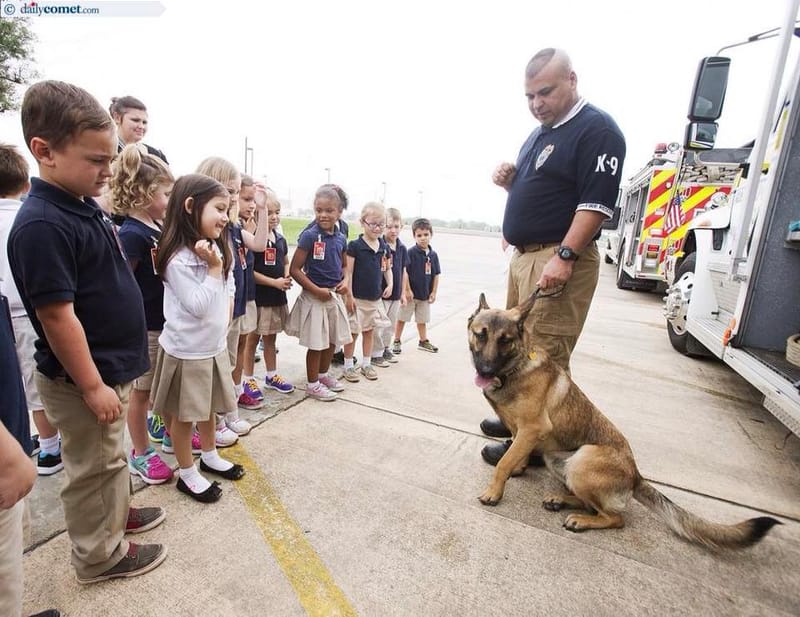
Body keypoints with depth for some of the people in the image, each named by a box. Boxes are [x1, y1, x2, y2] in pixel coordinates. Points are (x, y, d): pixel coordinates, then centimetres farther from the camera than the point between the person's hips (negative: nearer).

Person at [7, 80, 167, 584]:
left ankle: (119, 512, 47)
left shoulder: (87, 207, 5)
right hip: (83, 378, -8)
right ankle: (100, 554, 32)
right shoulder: (42, 225, -24)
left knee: (112, 454, 26)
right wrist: (92, 385, -19)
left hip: (112, 366, 9)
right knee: (94, 468, 11)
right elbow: (57, 316, -24)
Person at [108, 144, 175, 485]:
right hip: (145, 326, -8)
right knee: (141, 390, 9)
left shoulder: (158, 227, 5)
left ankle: (165, 430, 43)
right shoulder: (132, 234, -20)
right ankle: (140, 454, 26)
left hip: (167, 320, 8)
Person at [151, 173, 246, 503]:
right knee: (184, 414, 11)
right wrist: (214, 269, -25)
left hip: (215, 345, 8)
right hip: (187, 350, -7)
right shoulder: (177, 258, -23)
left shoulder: (215, 249, 3)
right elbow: (197, 306, -23)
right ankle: (187, 474, 29)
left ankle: (210, 457, 42)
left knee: (209, 406, 22)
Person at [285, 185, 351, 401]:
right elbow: (295, 269, -16)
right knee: (317, 343, 4)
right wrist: (317, 290, -19)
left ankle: (323, 374, 38)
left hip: (334, 295, 6)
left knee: (332, 339, 17)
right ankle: (313, 383, 23)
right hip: (314, 296, -6)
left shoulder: (341, 238, 3)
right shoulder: (309, 236, -15)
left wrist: (344, 282, -2)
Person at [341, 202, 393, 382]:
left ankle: (366, 364, 29)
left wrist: (390, 285, -1)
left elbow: (387, 268, 15)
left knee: (369, 331, 16)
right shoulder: (354, 246, -12)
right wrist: (349, 296, -14)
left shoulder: (383, 246, 4)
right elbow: (348, 272, -12)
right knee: (353, 332, 6)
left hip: (375, 297, 5)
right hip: (357, 298, -5)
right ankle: (348, 366, 20)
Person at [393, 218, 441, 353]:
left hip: (425, 294, 5)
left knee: (422, 319, 18)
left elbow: (436, 275, 5)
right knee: (402, 318, 7)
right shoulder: (411, 252, -13)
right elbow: (404, 272, -14)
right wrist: (407, 290, -15)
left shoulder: (433, 254, 1)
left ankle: (424, 341, 32)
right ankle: (396, 341, 20)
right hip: (410, 293, -4)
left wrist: (433, 292, 3)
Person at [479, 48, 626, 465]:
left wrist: (565, 256, -25)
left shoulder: (597, 130, -8)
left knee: (545, 356, -5)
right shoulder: (539, 133, 20)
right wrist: (508, 181, 6)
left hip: (559, 259, -10)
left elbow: (596, 202, -17)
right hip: (523, 255, 10)